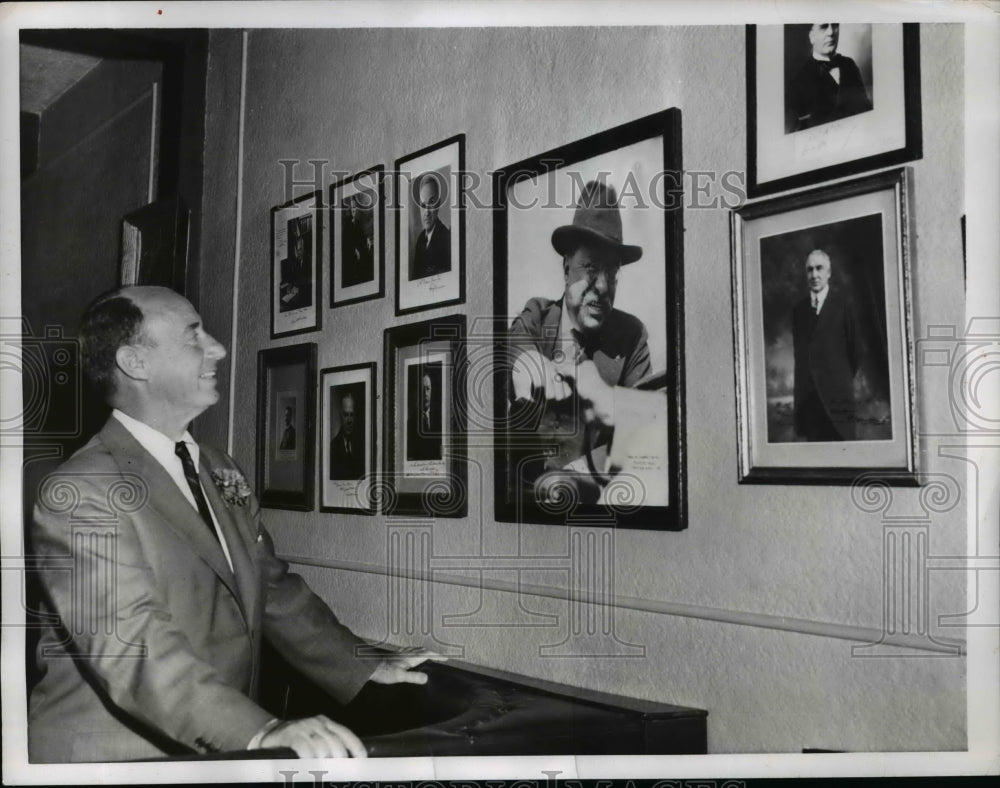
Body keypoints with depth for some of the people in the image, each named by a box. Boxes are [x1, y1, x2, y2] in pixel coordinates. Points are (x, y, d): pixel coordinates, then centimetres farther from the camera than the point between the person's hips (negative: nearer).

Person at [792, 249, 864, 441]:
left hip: (836, 391, -3)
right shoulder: (798, 310, 11)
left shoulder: (842, 304, 0)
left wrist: (845, 379, 9)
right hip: (808, 394, 3)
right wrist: (798, 392, 10)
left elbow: (855, 347, 5)